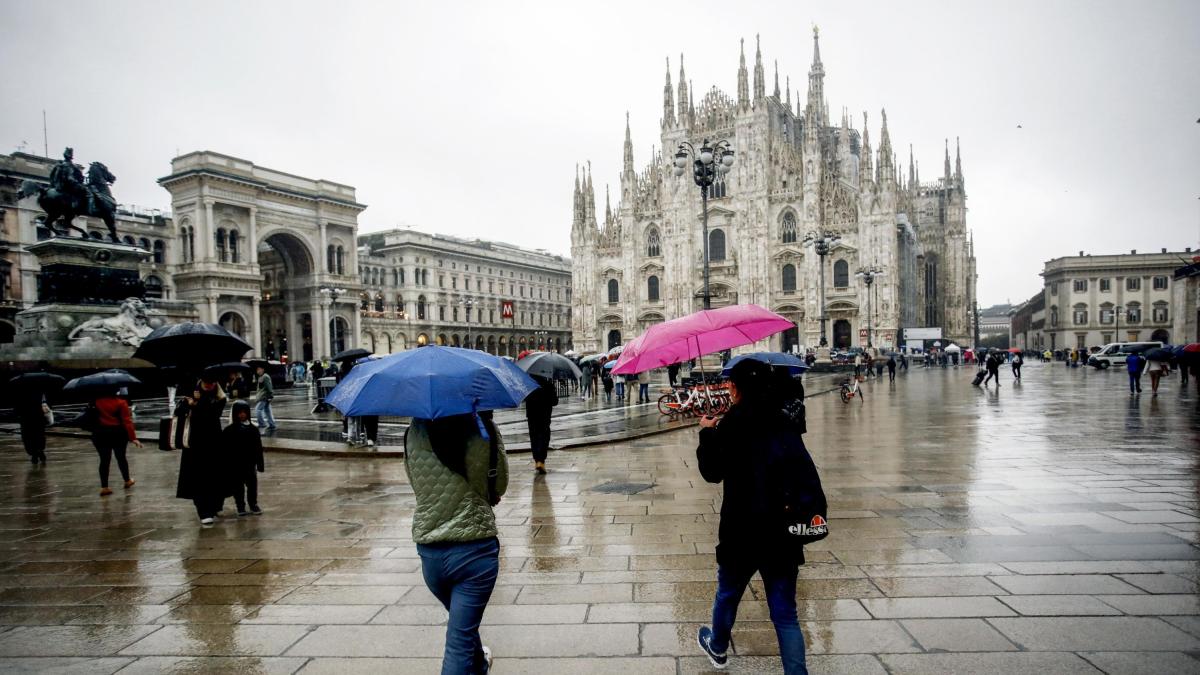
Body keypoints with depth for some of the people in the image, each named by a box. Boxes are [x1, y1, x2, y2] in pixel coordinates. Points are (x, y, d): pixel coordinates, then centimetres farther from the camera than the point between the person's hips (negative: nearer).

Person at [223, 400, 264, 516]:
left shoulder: (252, 429, 0)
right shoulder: (229, 431, -5)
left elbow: (258, 448, 2)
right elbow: (224, 449, -4)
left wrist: (260, 464, 0)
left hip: (250, 464, 1)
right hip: (235, 465, -1)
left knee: (252, 485, 9)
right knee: (238, 486, 8)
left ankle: (253, 504, 23)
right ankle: (240, 507, 20)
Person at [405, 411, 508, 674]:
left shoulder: (413, 434, -6)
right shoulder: (483, 430, -13)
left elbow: (416, 485, 6)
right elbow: (499, 487, -2)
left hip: (428, 551, 4)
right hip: (475, 549, -4)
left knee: (464, 620, 29)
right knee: (459, 639, 5)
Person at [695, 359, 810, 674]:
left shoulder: (731, 425, -12)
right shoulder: (785, 424, 1)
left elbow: (712, 472, -2)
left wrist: (707, 433, 8)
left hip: (742, 532, -3)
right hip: (784, 532, 3)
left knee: (727, 594, 23)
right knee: (785, 613, 10)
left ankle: (718, 648, 46)